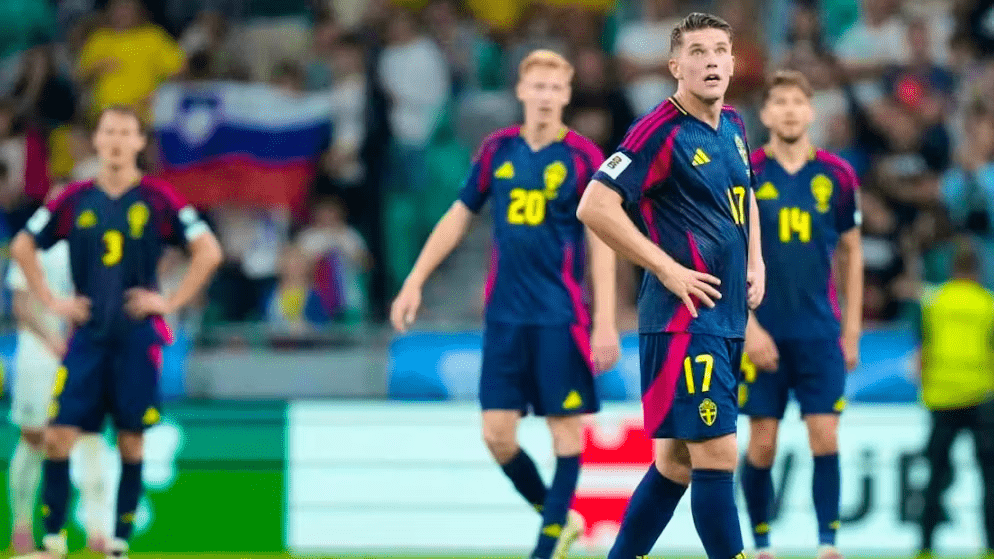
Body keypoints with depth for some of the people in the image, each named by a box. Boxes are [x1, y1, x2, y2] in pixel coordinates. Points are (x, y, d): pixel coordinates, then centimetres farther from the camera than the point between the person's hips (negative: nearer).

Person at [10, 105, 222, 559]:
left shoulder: (157, 198, -2)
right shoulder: (75, 199, 5)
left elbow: (209, 251, -3)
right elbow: (22, 247, 14)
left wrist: (171, 301, -8)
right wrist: (50, 300, 6)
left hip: (138, 335, -2)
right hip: (87, 334, 2)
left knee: (131, 442, 1)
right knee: (58, 436, -7)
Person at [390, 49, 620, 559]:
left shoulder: (583, 156, -4)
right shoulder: (498, 150, 6)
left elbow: (601, 244, -6)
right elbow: (458, 217, 15)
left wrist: (606, 322, -12)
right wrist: (414, 282, 11)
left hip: (561, 316, -4)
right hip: (505, 316, 4)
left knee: (564, 429, -1)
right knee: (497, 435, 0)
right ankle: (557, 515, 21)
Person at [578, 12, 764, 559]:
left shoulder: (733, 126, 12)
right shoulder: (660, 131, -13)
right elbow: (595, 207, -19)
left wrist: (755, 261, 14)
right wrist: (668, 270, -17)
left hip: (728, 318, 8)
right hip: (684, 317, -8)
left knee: (678, 459, 13)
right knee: (716, 454, -11)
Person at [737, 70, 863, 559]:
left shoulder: (837, 175, 3)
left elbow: (851, 253, 11)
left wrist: (852, 329, 7)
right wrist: (749, 326, -10)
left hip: (820, 332, 1)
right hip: (764, 331, -1)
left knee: (824, 437, -6)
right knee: (762, 442, 1)